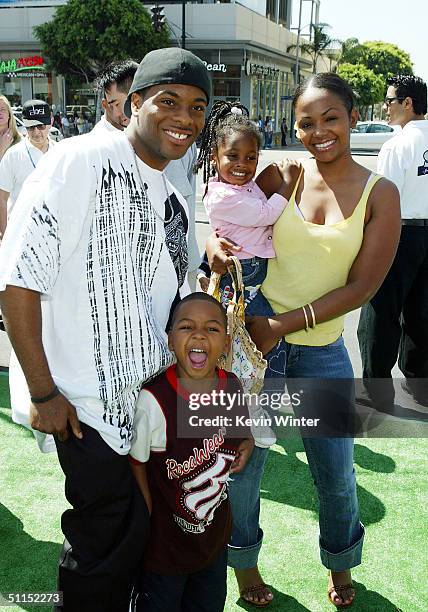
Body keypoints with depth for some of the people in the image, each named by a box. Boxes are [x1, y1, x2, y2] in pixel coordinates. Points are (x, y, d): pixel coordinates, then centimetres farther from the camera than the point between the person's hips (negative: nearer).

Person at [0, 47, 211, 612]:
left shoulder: (175, 201, 11)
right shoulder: (79, 163, -14)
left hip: (157, 401, 7)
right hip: (92, 412, -7)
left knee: (140, 538, 18)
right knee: (105, 550, 6)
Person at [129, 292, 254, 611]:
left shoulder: (232, 386, -11)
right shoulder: (154, 400, -27)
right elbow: (136, 464, -13)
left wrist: (248, 442, -6)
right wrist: (147, 522, -11)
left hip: (216, 533, 5)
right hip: (166, 539, -5)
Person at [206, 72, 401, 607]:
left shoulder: (380, 194, -4)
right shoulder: (282, 176, -2)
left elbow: (360, 287, -9)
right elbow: (233, 227, 4)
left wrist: (283, 325, -16)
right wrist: (216, 247, -21)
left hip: (322, 347, 0)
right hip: (256, 329, 0)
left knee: (336, 473, 10)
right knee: (244, 458, 9)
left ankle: (340, 567, 42)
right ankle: (244, 564, 37)